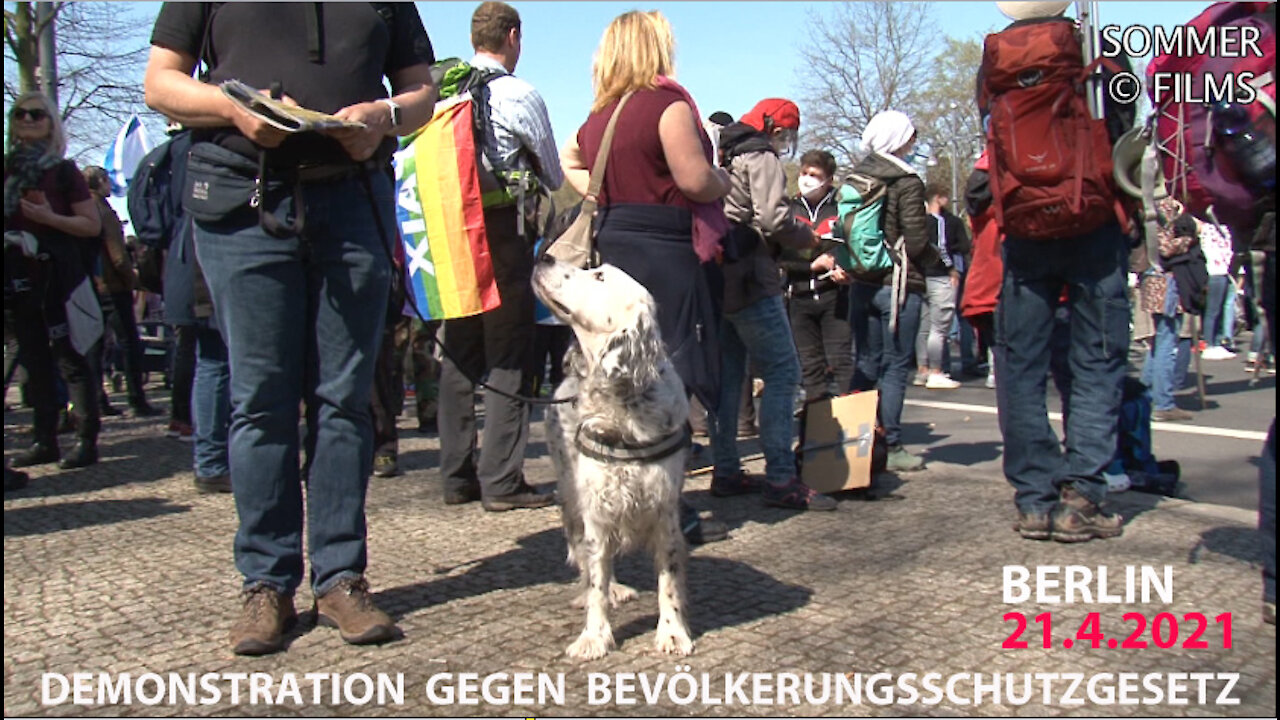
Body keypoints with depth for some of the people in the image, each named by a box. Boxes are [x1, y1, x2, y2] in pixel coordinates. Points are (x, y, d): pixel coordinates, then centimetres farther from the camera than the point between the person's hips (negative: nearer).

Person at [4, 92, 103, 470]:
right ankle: (45, 441, 13)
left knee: (69, 358, -6)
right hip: (20, 278, 6)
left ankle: (87, 440, -4)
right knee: (34, 360, 8)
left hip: (57, 275, -5)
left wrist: (50, 218, -17)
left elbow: (93, 225, -5)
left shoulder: (63, 171, 0)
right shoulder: (9, 170, 13)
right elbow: (9, 222, 22)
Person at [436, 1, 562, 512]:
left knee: (458, 354, 11)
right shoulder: (519, 96, -7)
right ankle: (501, 481, 0)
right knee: (508, 355, -1)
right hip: (504, 231, -5)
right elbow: (554, 177, 4)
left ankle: (456, 475, 17)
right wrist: (529, 179, 25)